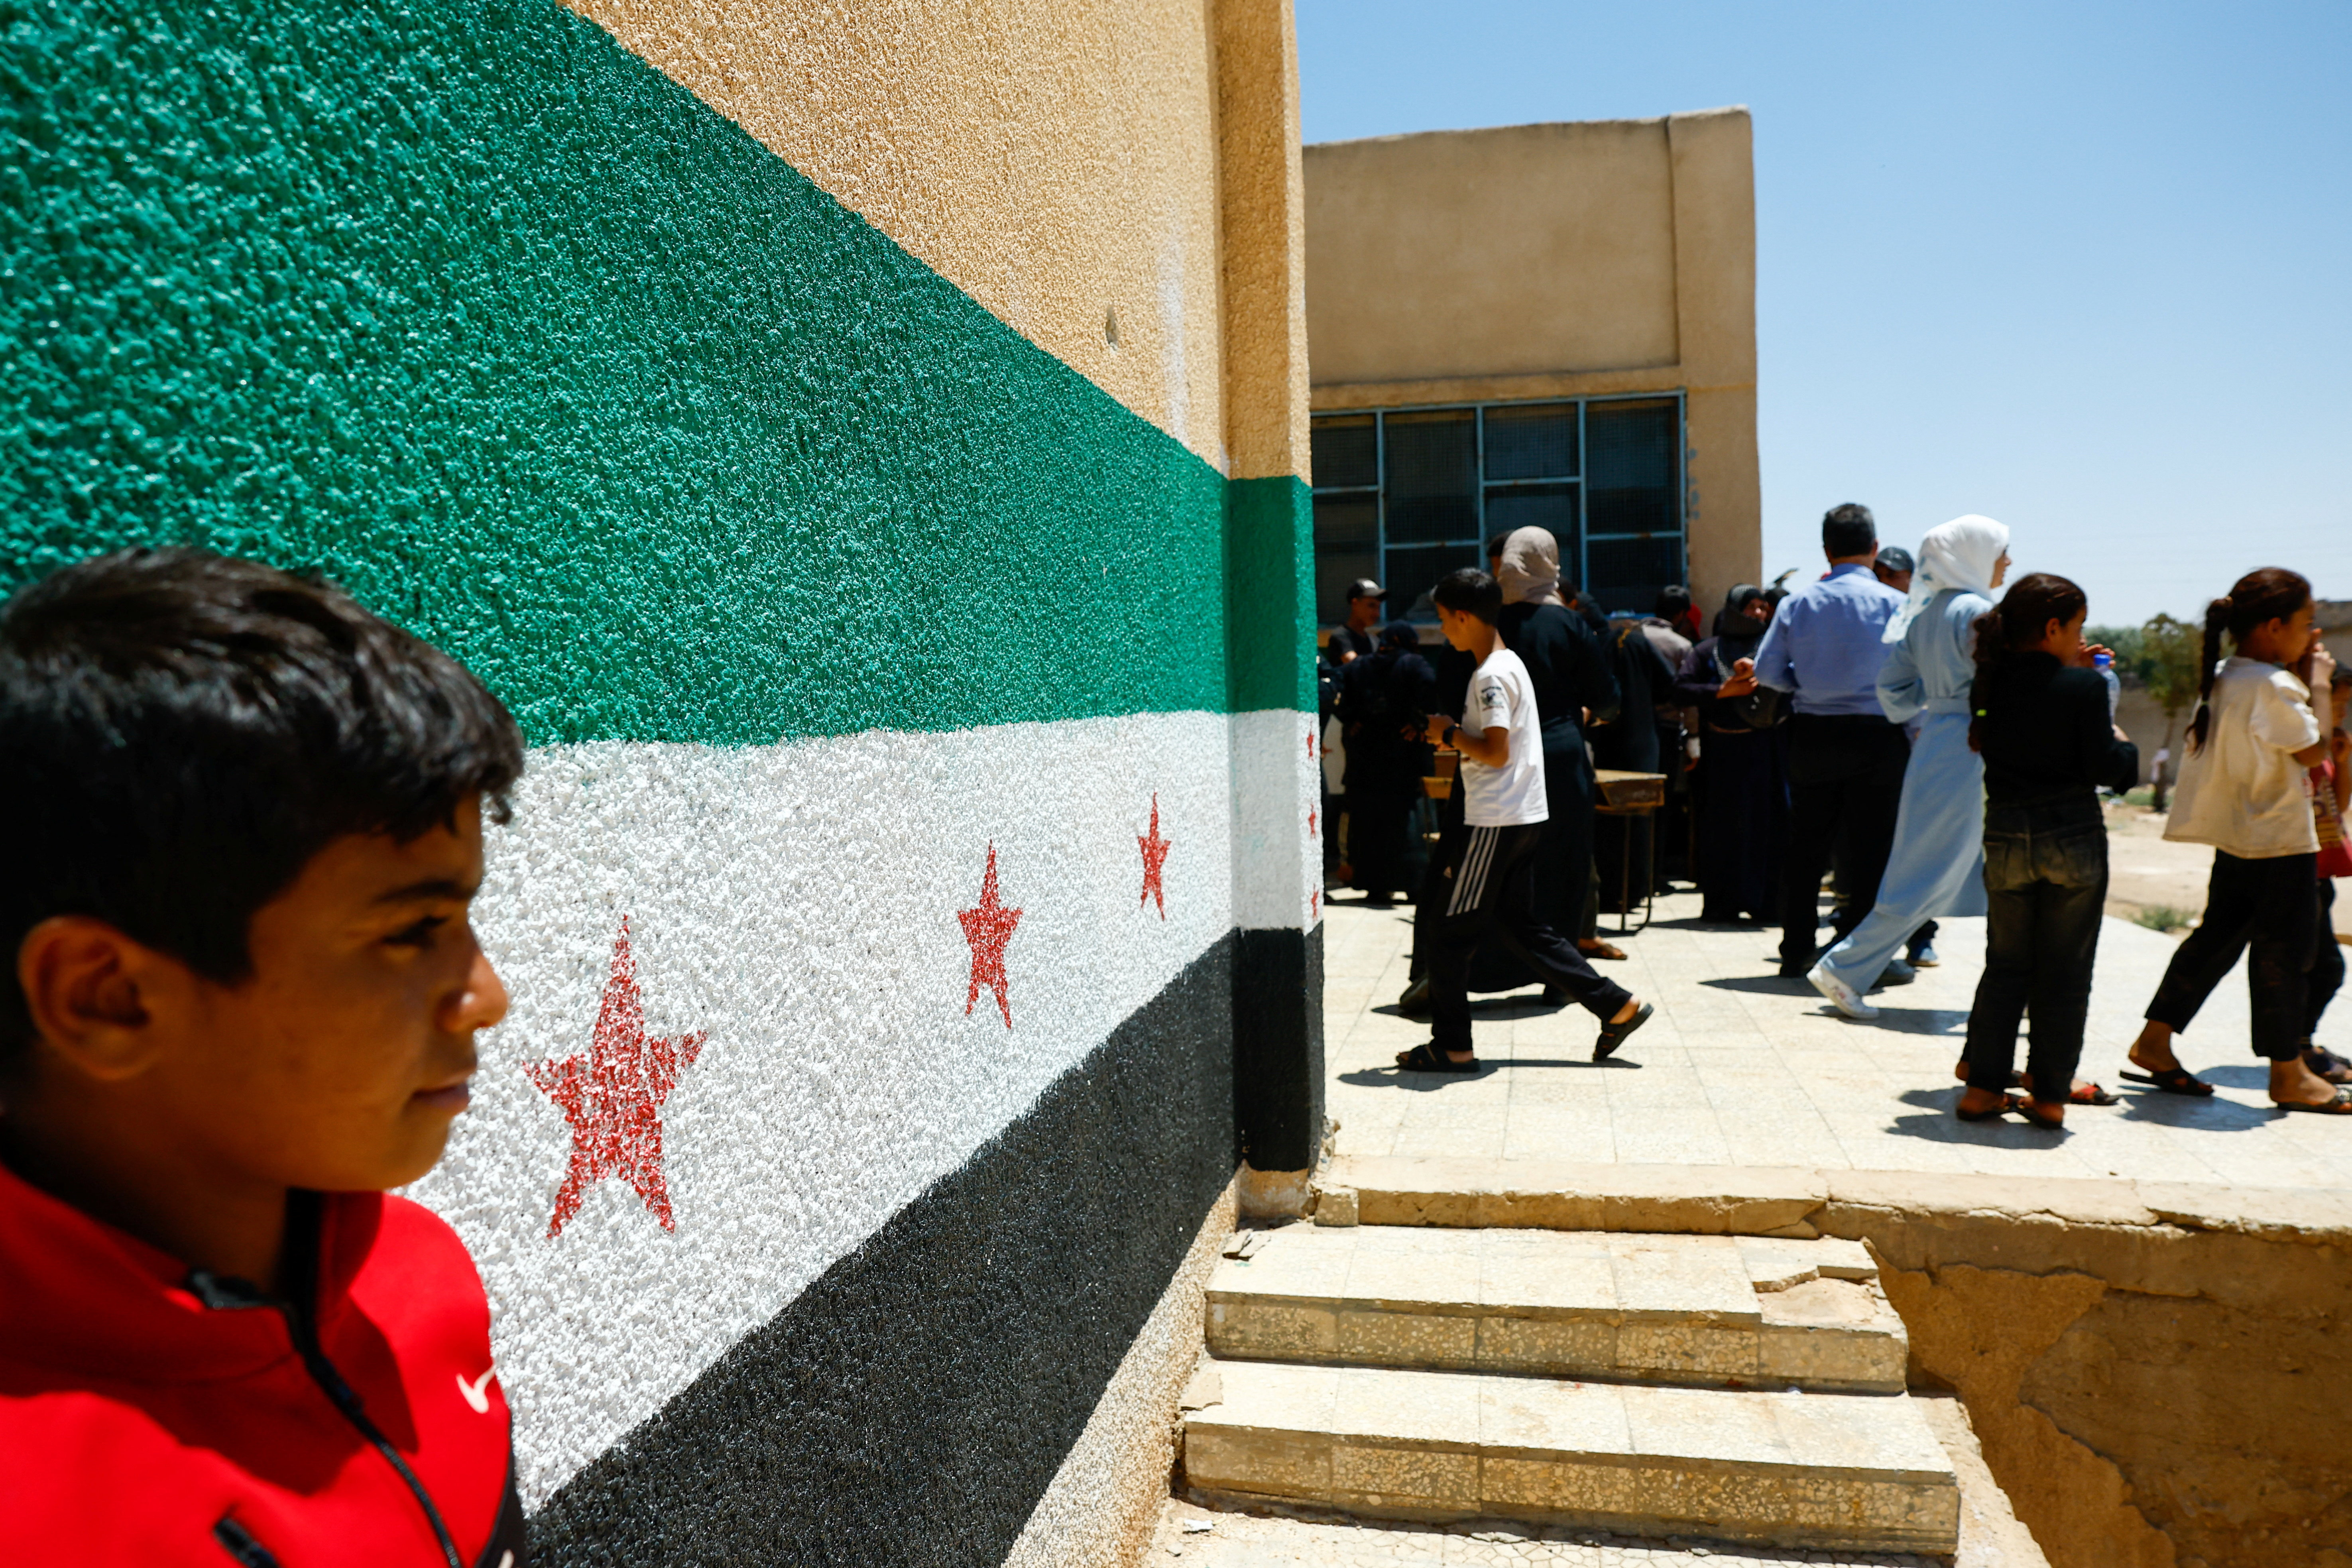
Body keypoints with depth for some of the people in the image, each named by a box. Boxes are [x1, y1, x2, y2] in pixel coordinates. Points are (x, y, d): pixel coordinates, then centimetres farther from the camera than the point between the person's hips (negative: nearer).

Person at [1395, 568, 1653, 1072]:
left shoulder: (1491, 675, -16)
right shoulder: (1510, 663, 15)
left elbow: (1497, 752, -22)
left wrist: (1449, 733, -10)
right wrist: (1457, 737, 13)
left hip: (1497, 821, -10)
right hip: (1523, 817, 10)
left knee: (1453, 931, -1)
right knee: (1521, 927, 15)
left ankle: (1451, 1046, 6)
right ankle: (1619, 1006, 16)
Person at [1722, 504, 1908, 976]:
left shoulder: (1797, 603, 1)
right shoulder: (1893, 604, -5)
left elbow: (1767, 671, 0)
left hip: (1812, 736, 3)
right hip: (1876, 737, -3)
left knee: (1806, 847, 11)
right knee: (1871, 849, 3)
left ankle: (1797, 951, 17)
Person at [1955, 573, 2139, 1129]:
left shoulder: (1990, 685, 1)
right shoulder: (2085, 687, -12)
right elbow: (2103, 769, -12)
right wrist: (2123, 745, 9)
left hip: (2007, 836, 4)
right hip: (2074, 837, -3)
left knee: (2006, 964, 13)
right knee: (2065, 971, 7)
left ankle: (1983, 1087, 11)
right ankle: (2049, 1096, 11)